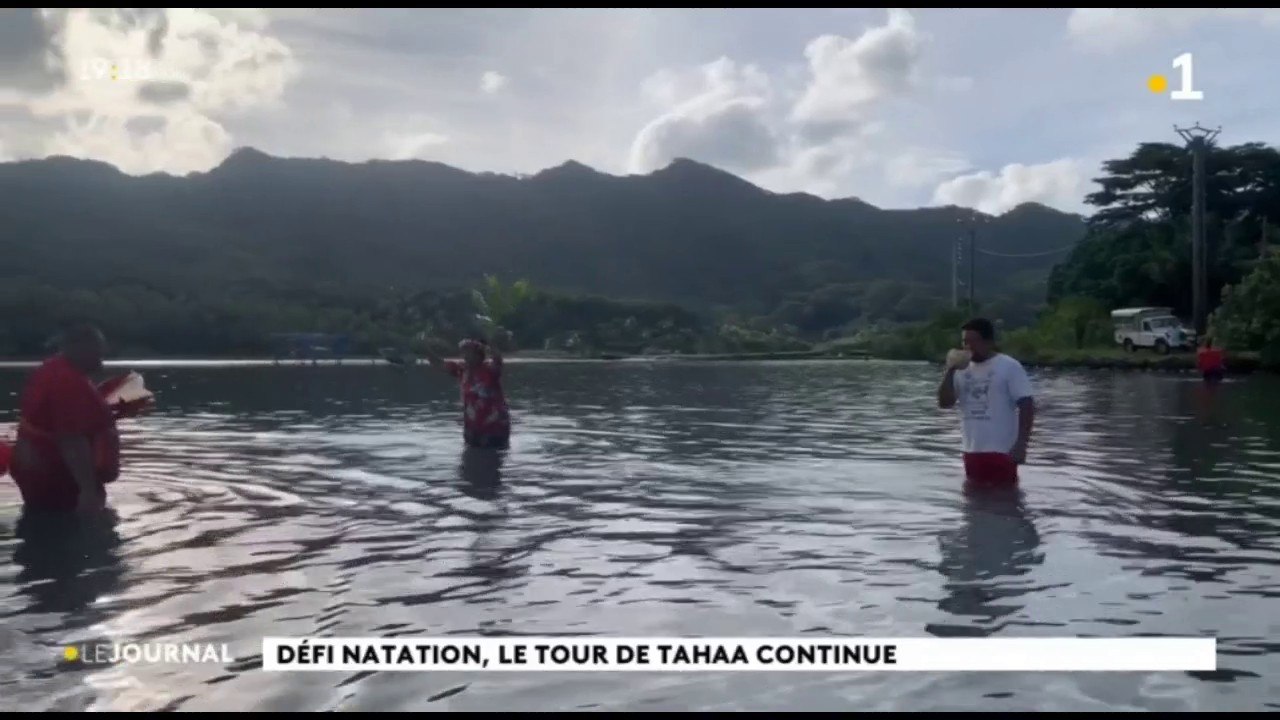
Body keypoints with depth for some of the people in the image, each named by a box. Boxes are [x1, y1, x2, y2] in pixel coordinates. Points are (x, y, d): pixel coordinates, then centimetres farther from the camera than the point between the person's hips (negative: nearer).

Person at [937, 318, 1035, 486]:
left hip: (1000, 451, -6)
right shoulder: (962, 370, 10)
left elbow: (1027, 406, -10)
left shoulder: (1009, 366, -6)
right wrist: (950, 370, -8)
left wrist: (1021, 445, -17)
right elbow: (944, 403, 3)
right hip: (972, 452, 6)